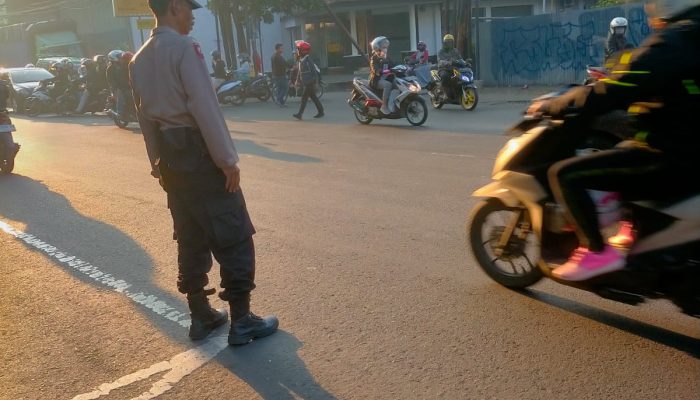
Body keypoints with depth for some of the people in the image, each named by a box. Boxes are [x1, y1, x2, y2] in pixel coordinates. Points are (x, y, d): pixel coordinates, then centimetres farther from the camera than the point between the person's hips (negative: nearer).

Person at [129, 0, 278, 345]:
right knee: (235, 240, 0)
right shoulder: (184, 48, -13)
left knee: (191, 240, 15)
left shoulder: (139, 59, 12)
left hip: (170, 159, 9)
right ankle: (241, 322, 5)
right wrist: (227, 159, -17)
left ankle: (200, 316, 23)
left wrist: (157, 160, 23)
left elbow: (145, 116, 16)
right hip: (199, 154, -8)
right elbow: (205, 108, -19)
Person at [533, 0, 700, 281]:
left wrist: (553, 106, -8)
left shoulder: (672, 42, -16)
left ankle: (597, 252, -10)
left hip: (671, 158, -10)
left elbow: (612, 93, -20)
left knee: (563, 174, -13)